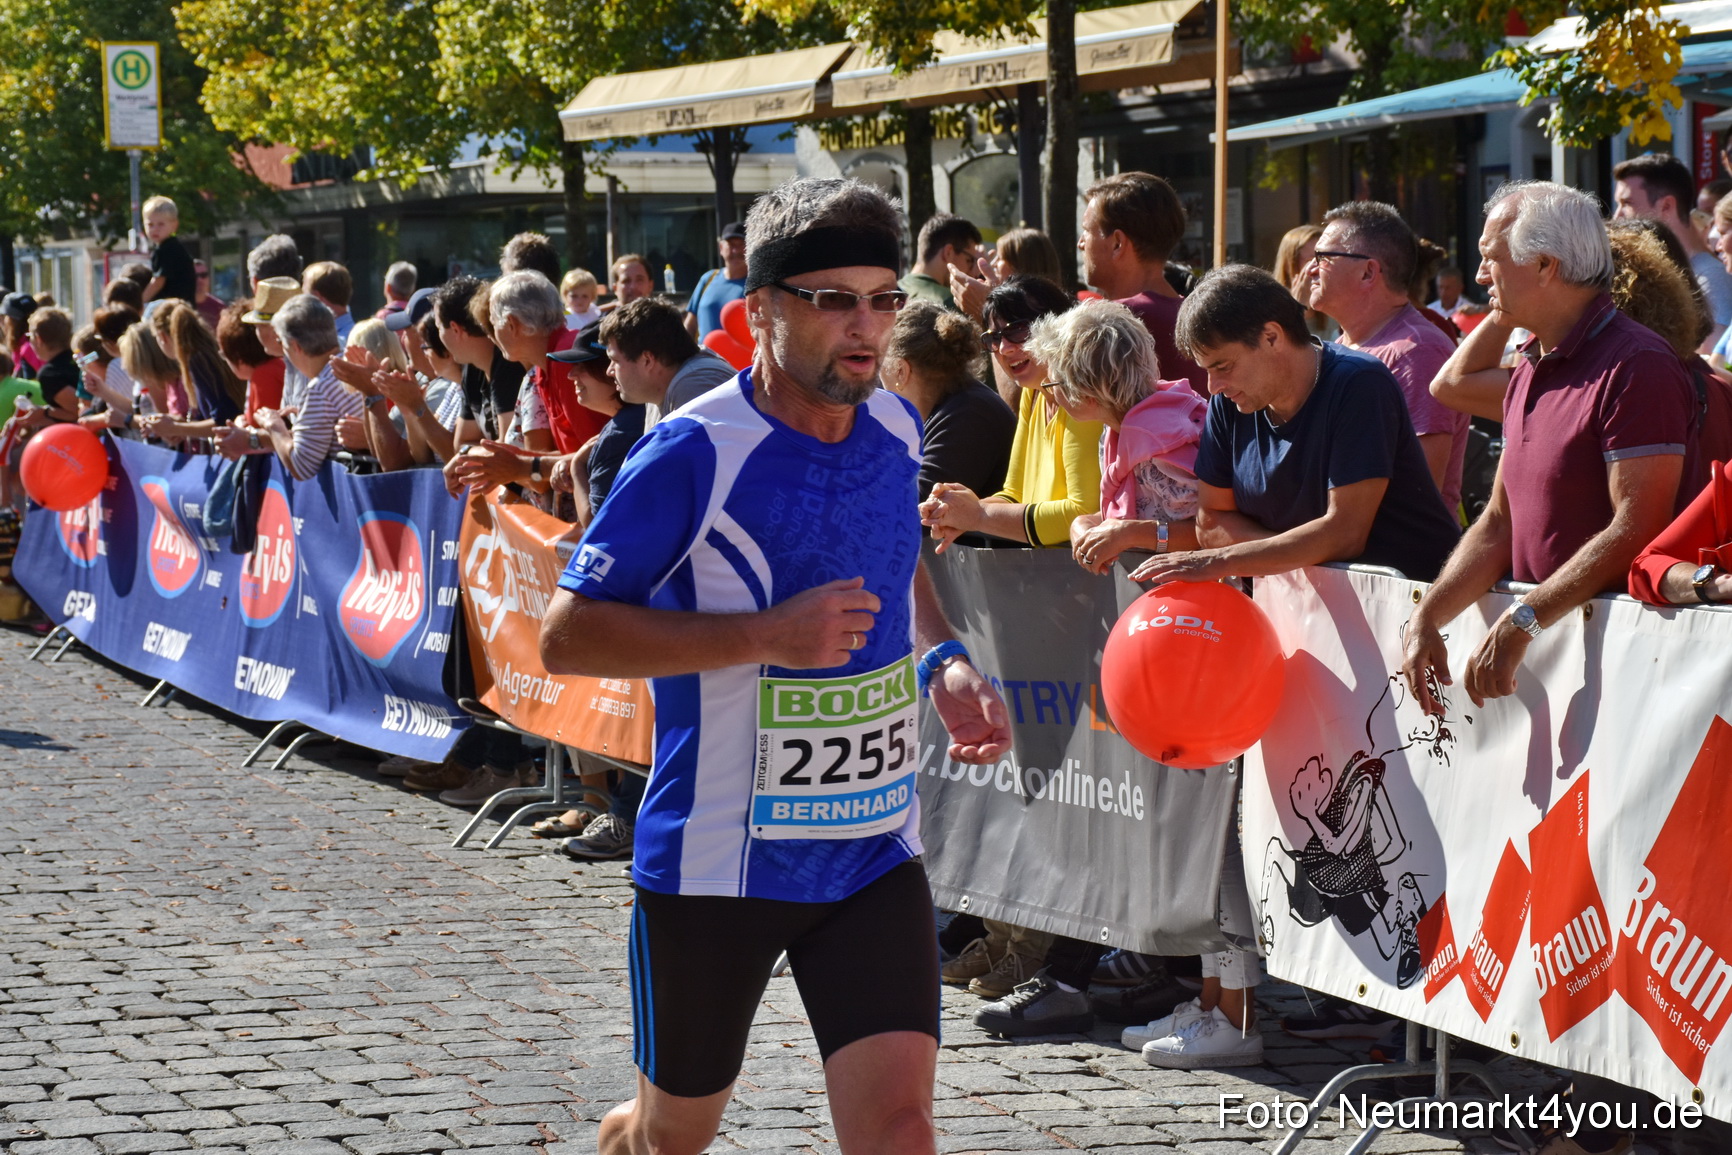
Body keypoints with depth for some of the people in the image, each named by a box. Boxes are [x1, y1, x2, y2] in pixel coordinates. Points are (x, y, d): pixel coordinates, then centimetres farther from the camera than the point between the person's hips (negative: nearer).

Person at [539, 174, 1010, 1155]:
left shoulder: (898, 431, 2)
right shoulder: (696, 453, -17)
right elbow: (567, 635, -16)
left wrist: (943, 661, 4)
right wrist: (765, 637, -25)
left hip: (874, 851, 4)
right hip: (716, 855, -4)